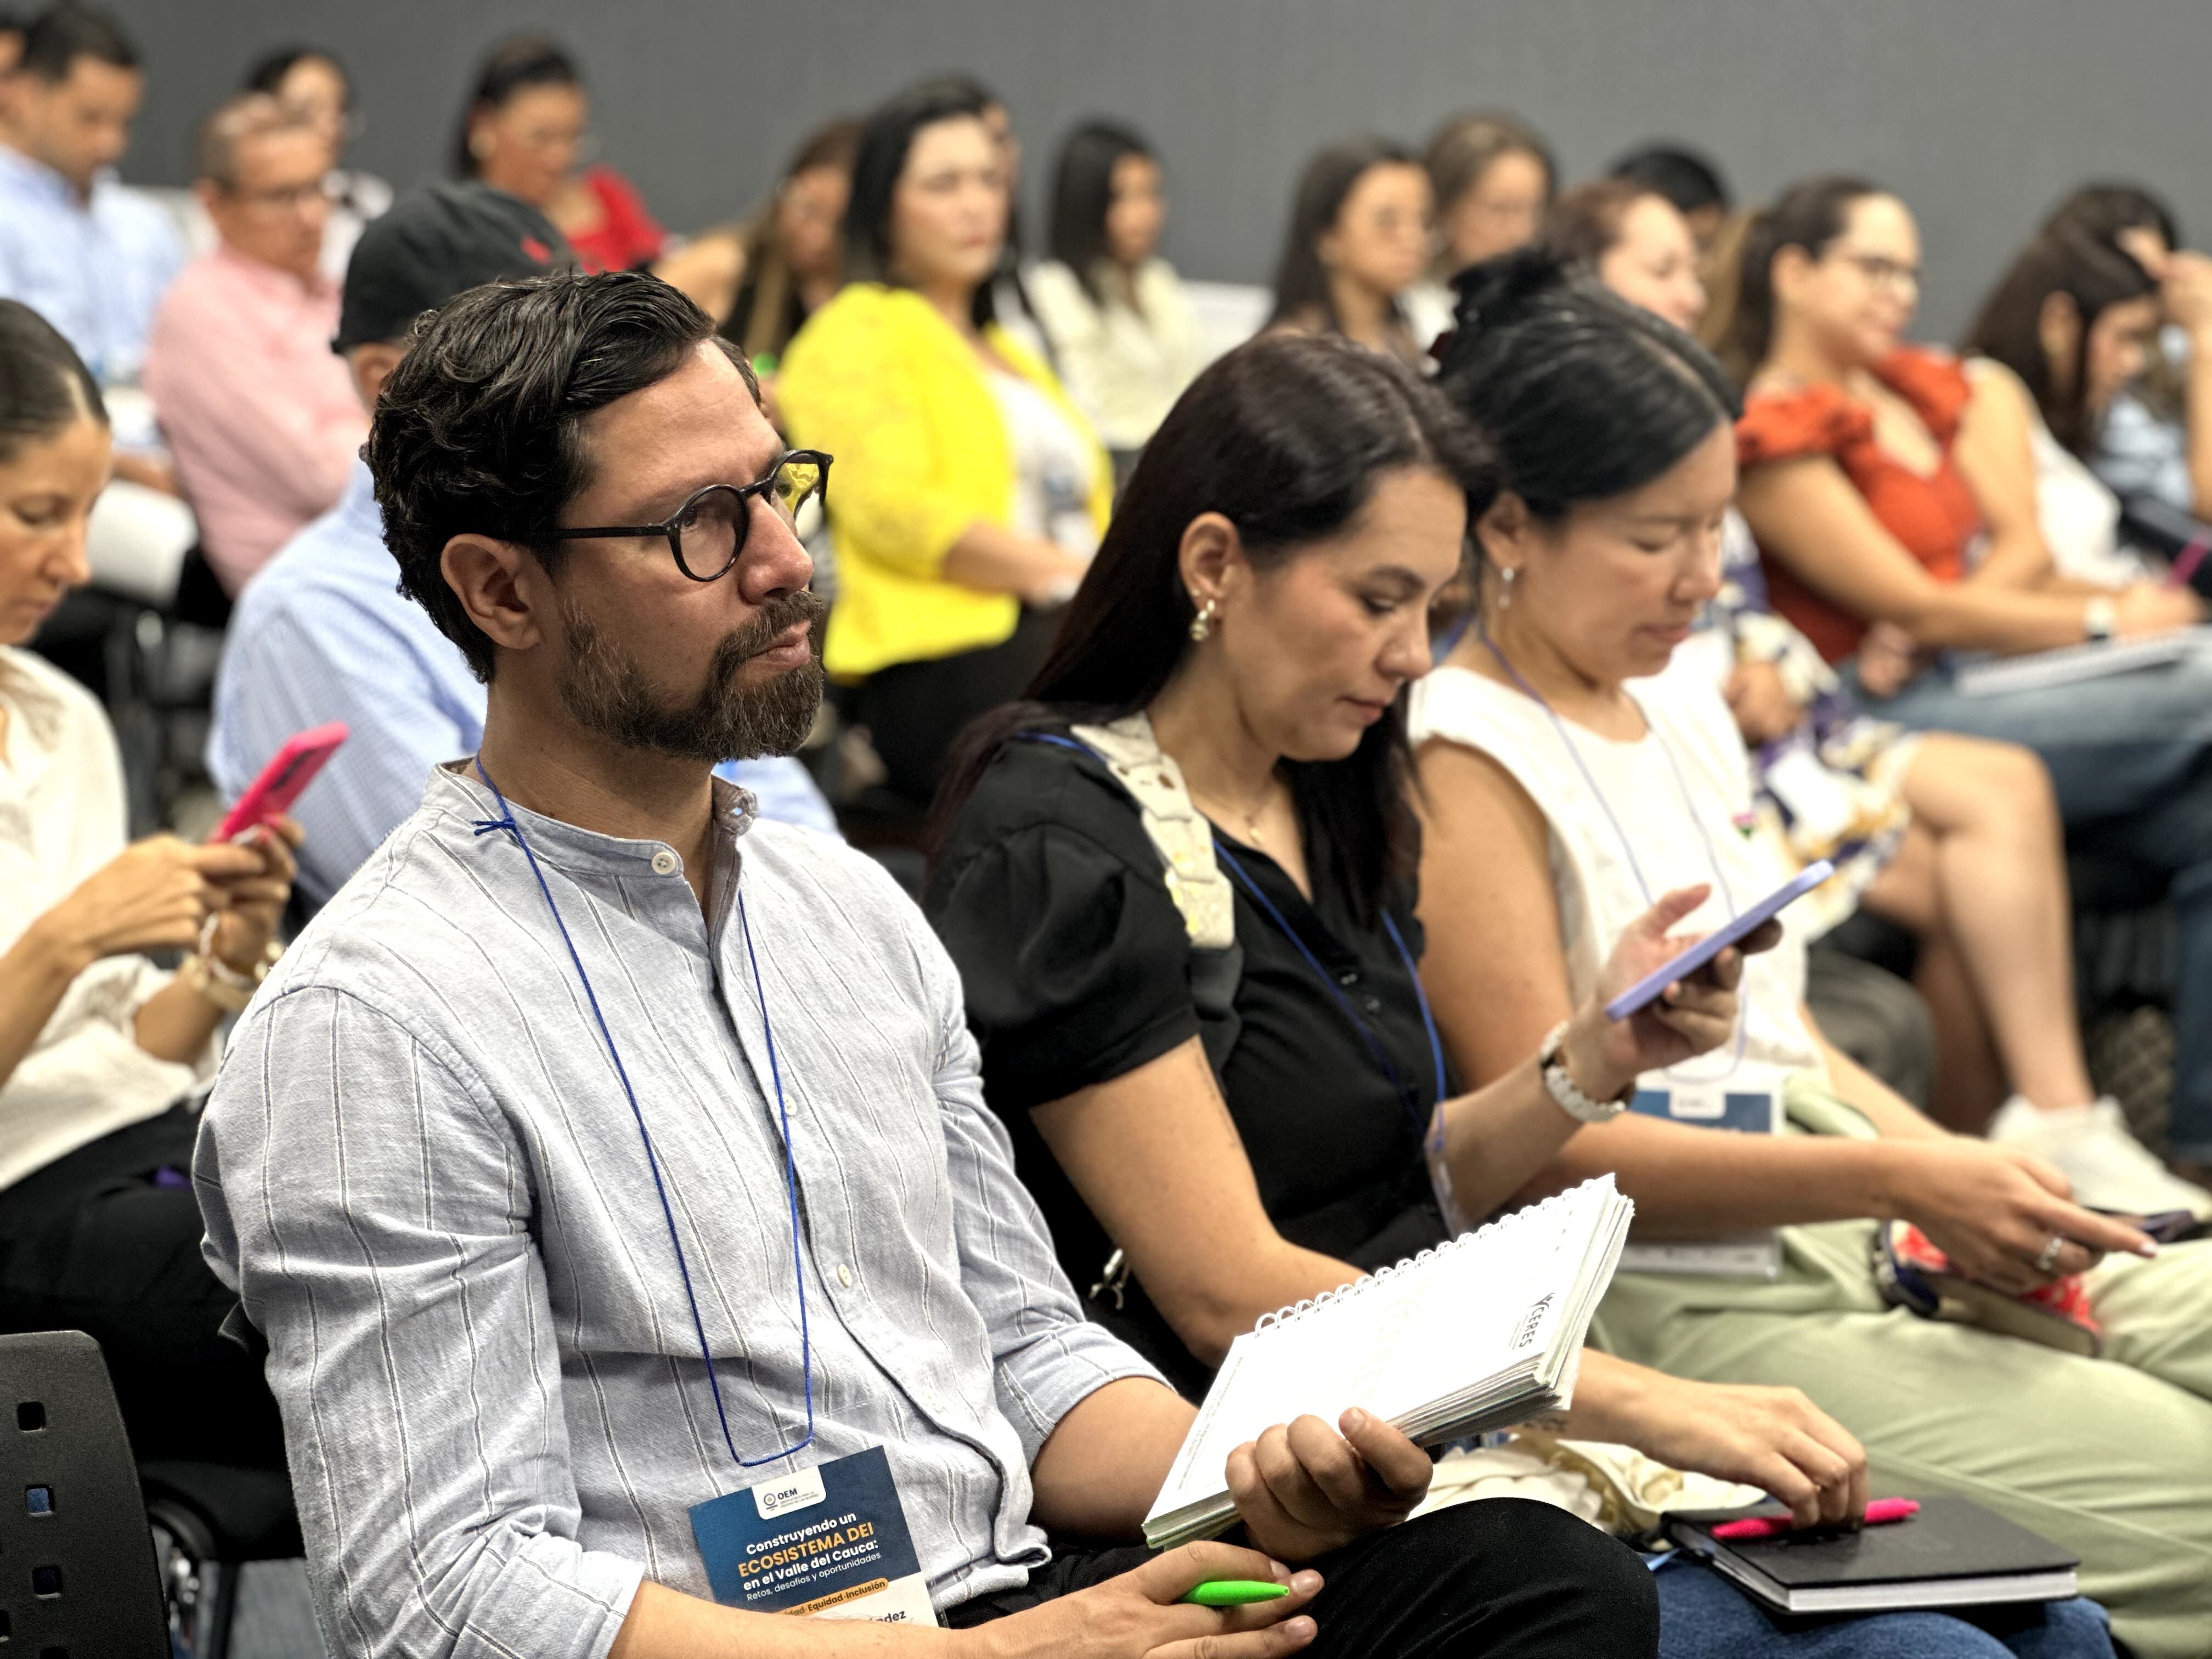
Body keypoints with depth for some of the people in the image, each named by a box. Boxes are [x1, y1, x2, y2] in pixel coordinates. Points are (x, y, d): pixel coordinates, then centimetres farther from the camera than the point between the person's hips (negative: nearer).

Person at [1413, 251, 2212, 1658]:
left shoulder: (1683, 713, 17)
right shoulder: (1461, 761, -9)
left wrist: (1959, 1169, 1)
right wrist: (1897, 1184, -21)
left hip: (1852, 1227, 8)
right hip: (1669, 1294, -8)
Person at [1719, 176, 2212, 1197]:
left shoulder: (1930, 388, 21)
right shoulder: (1774, 434, -5)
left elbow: (2023, 543, 12)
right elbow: (1912, 606, -9)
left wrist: (1926, 628, -9)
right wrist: (2105, 621, -3)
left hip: (1977, 680, 7)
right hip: (1881, 724, -7)